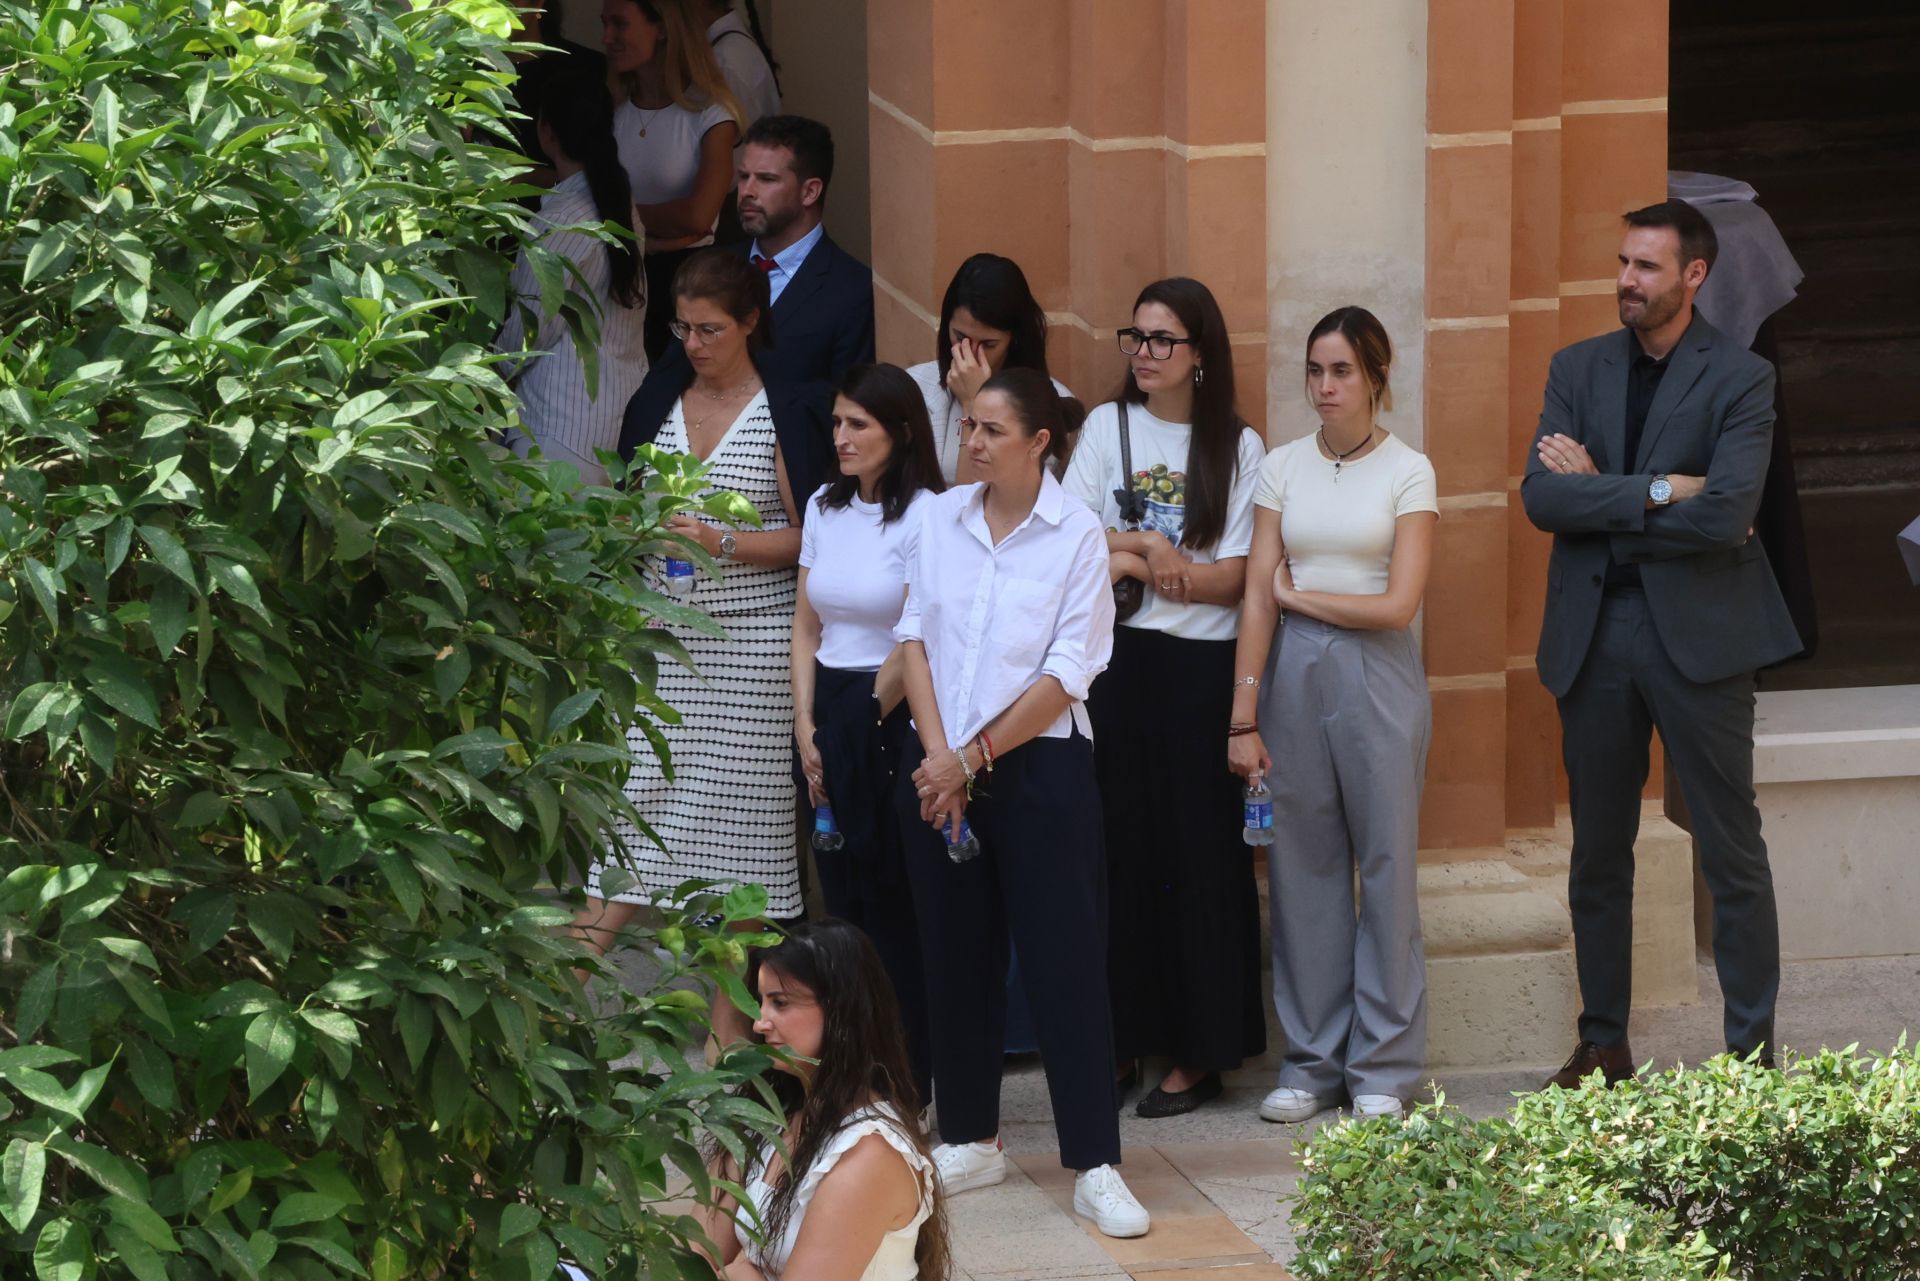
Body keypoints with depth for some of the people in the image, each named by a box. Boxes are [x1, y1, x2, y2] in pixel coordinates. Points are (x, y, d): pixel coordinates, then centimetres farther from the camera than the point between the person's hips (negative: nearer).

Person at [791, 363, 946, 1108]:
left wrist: (872, 715, -5)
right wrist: (805, 726, 5)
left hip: (895, 717, -6)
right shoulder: (825, 508, 10)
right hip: (830, 710, 6)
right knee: (843, 901, 8)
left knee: (895, 906, -1)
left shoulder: (924, 516, -11)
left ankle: (907, 1079, 7)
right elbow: (805, 628, 13)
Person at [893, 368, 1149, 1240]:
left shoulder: (1076, 534, -7)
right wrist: (939, 756, -7)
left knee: (1065, 961, -5)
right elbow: (916, 639, 5)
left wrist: (974, 759, -9)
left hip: (1040, 766, -4)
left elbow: (1066, 676, -9)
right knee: (957, 955, 9)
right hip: (943, 772, 4)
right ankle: (969, 1141, 21)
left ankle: (1094, 1164, -4)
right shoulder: (939, 519, 5)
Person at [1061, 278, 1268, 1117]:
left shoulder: (1237, 446, 2)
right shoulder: (1106, 427, 7)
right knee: (1117, 849, 1)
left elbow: (1232, 576, -4)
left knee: (1200, 853, 0)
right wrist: (1158, 558, -12)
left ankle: (1201, 1051, 7)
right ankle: (1121, 1038, 9)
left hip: (1201, 668, -1)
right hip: (1116, 662, 2)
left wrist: (1127, 555, -13)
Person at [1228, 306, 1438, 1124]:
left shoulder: (1407, 472, -1)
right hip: (1292, 671, 3)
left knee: (1385, 865, 0)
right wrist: (1244, 718, -3)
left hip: (1376, 676, -2)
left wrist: (1299, 594, -3)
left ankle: (1383, 1068, 8)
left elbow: (1398, 604, -8)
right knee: (1303, 869, 5)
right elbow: (1258, 598, 2)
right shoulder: (1282, 467, 7)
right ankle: (1312, 1061, 14)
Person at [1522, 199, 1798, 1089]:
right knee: (1597, 856, 11)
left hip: (1697, 632, -4)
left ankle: (1753, 1052, 7)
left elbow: (1725, 513, -18)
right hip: (1592, 632, 4)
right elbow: (1540, 497, -5)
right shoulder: (1578, 370, 8)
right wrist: (1656, 493, -15)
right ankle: (1603, 1044, 21)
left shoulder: (1740, 379, -4)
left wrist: (1598, 490, -10)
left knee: (1732, 855, 0)